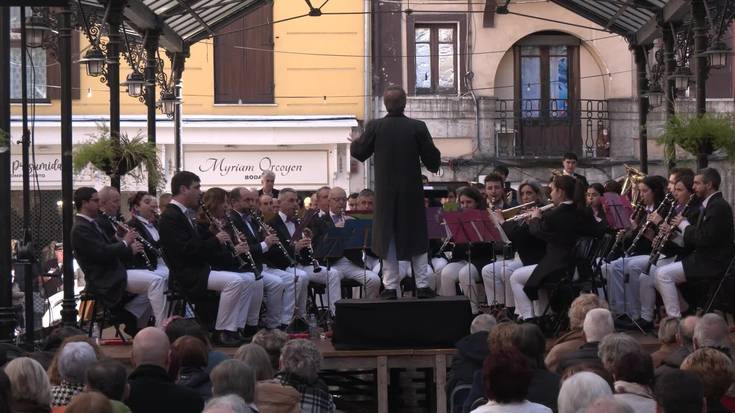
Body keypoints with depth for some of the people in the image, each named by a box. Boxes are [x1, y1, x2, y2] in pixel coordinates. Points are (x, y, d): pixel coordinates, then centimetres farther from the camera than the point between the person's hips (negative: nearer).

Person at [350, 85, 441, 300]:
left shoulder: (374, 127, -9)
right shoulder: (418, 127, -8)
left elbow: (359, 153, 0)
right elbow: (432, 159, -5)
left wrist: (354, 143, 22)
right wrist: (434, 165, 18)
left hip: (386, 192, 0)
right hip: (412, 193, 0)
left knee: (387, 238, 8)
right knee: (416, 238, 10)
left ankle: (391, 287, 5)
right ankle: (423, 285, 7)